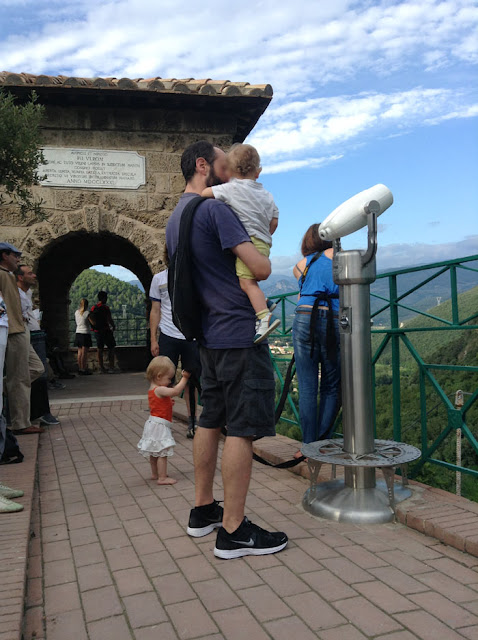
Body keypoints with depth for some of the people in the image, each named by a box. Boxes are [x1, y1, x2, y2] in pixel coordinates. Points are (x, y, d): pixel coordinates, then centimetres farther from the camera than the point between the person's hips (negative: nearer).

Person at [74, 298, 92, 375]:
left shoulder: (76, 312, 6)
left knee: (80, 352, 10)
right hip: (85, 333, -6)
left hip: (78, 333, 6)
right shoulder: (87, 313, -11)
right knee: (84, 353, -4)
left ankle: (80, 369, 14)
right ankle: (83, 369, -3)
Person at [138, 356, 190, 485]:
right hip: (159, 425, -10)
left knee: (154, 452, 19)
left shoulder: (152, 390, 11)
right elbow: (176, 391, -32)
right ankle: (162, 478, -2)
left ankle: (155, 474, 31)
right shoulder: (160, 390, -20)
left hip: (153, 424, 10)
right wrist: (184, 378, -26)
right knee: (162, 453, -5)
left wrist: (168, 402, 11)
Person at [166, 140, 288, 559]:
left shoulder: (175, 219, 17)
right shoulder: (214, 209, -12)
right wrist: (257, 248, 5)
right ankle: (233, 531, 1)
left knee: (211, 421, 16)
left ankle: (203, 510, 26)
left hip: (209, 334, 10)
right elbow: (261, 268, -17)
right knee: (241, 429, -5)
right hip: (239, 332, -10)